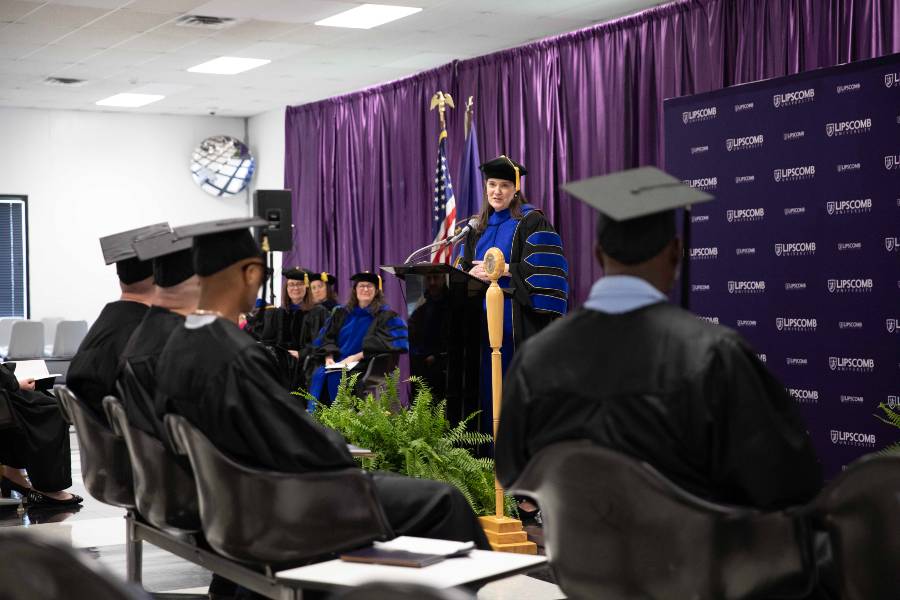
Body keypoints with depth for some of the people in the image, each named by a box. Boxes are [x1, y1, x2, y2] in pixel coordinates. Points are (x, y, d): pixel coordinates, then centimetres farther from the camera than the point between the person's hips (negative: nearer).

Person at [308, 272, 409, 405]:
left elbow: (383, 344, -7)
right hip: (336, 364, 4)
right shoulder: (341, 313, 20)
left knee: (335, 378, -31)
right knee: (319, 376, -25)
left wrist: (356, 357, -15)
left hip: (364, 366, -4)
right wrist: (329, 357, -6)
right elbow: (327, 337, 14)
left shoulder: (386, 316, 6)